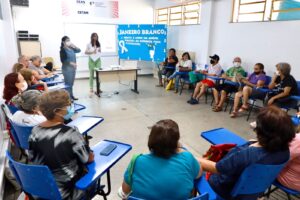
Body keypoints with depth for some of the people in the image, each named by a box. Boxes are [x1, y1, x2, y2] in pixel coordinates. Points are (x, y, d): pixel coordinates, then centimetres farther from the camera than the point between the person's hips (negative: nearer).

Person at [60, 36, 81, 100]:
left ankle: (71, 95, 24)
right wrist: (71, 63, -22)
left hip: (73, 68, 8)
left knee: (71, 83, 14)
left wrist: (74, 46, 1)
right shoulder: (63, 50, -10)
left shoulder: (71, 49, 10)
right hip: (67, 68, -8)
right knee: (68, 83, -5)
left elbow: (78, 50, 14)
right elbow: (63, 60, -16)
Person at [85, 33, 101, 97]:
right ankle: (91, 89, 6)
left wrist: (99, 50, -4)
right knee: (91, 75, 1)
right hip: (91, 60, -2)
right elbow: (86, 52, -1)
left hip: (98, 60, 2)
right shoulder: (89, 44, 0)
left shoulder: (99, 44, 7)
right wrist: (92, 52, -14)